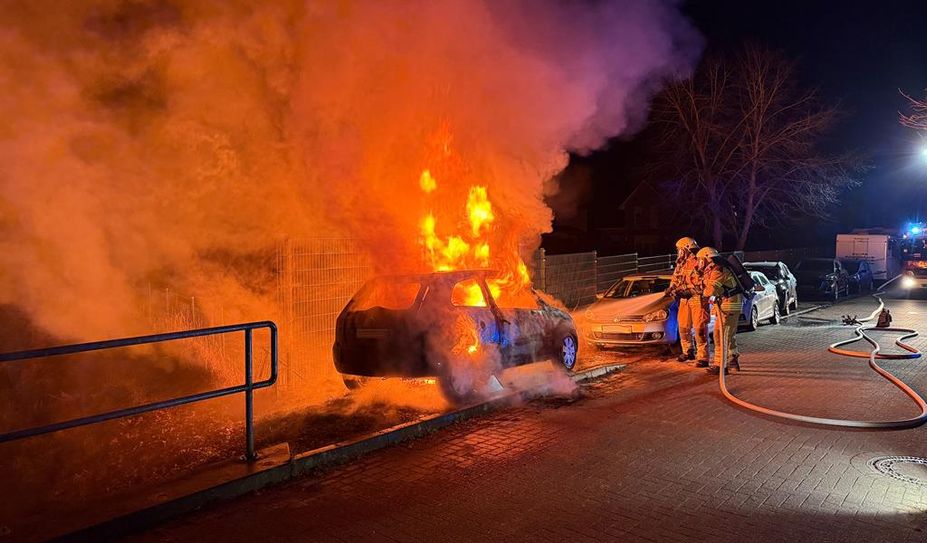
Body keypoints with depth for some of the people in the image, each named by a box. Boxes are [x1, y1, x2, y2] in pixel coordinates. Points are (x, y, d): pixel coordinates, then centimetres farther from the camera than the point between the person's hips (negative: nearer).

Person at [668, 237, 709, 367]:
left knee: (700, 329, -8)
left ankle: (703, 357, -5)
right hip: (685, 300, 8)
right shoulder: (681, 264, 12)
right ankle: (688, 352, 31)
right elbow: (675, 279, 17)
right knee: (683, 327, 15)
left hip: (698, 300, -8)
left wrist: (686, 291, -21)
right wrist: (673, 289, -3)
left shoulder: (698, 263, -14)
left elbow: (702, 285, -17)